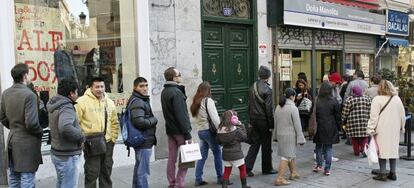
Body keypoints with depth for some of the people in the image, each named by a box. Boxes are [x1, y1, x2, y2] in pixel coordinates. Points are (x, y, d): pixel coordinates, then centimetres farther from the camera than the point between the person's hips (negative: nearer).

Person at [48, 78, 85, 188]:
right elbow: (65, 127, -39)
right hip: (68, 156, -9)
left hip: (57, 153, 10)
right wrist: (81, 136, -23)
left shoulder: (54, 105, 8)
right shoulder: (66, 107, -21)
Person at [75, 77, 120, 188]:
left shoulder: (110, 102, 9)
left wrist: (113, 139, 10)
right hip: (91, 144, -5)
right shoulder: (82, 101, -10)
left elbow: (115, 123, 16)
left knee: (106, 172, 16)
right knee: (92, 173, -1)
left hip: (107, 143, 5)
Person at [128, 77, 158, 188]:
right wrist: (153, 120, -12)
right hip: (144, 141, -11)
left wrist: (151, 120, 3)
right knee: (143, 171, -6)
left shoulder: (141, 100, 16)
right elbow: (139, 122, -28)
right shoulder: (137, 102, -16)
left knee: (139, 169, 21)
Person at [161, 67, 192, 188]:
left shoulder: (164, 92, 12)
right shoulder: (176, 92, -16)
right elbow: (181, 115, -20)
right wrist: (187, 135, -19)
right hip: (179, 130, -9)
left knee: (171, 158, 12)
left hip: (170, 129, 9)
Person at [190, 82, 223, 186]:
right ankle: (220, 177, 11)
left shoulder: (195, 102, 11)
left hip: (200, 131, 7)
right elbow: (214, 118, -14)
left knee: (202, 156, 12)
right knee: (217, 153, 5)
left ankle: (198, 179, 13)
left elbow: (196, 117, 10)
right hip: (209, 130, -7)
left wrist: (200, 126, 10)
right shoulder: (208, 100, -9)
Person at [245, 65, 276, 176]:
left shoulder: (252, 88, 6)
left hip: (254, 120, 6)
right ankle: (267, 168, 20)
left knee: (254, 144, 11)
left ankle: (247, 167, 4)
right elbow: (269, 109, -16)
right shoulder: (267, 89, -16)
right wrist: (271, 125, -10)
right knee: (266, 146, 7)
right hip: (264, 121, -6)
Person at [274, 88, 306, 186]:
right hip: (290, 135, -7)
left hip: (280, 134, 8)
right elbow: (297, 125, -15)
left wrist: (277, 134, 22)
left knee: (290, 153, 22)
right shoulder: (293, 108, -16)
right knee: (286, 156, -3)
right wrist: (300, 138, -10)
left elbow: (276, 122, 12)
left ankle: (293, 172, 36)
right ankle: (279, 179, -4)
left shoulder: (278, 107, 6)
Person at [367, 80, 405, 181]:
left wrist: (371, 129, -8)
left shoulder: (377, 99, -10)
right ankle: (393, 173, 17)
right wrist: (401, 127, 22)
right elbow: (402, 115, 12)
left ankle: (382, 173, 3)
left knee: (382, 150, 1)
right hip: (394, 130, 5)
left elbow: (373, 116, -13)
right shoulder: (397, 99, 6)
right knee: (393, 149, 12)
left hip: (382, 130, -5)